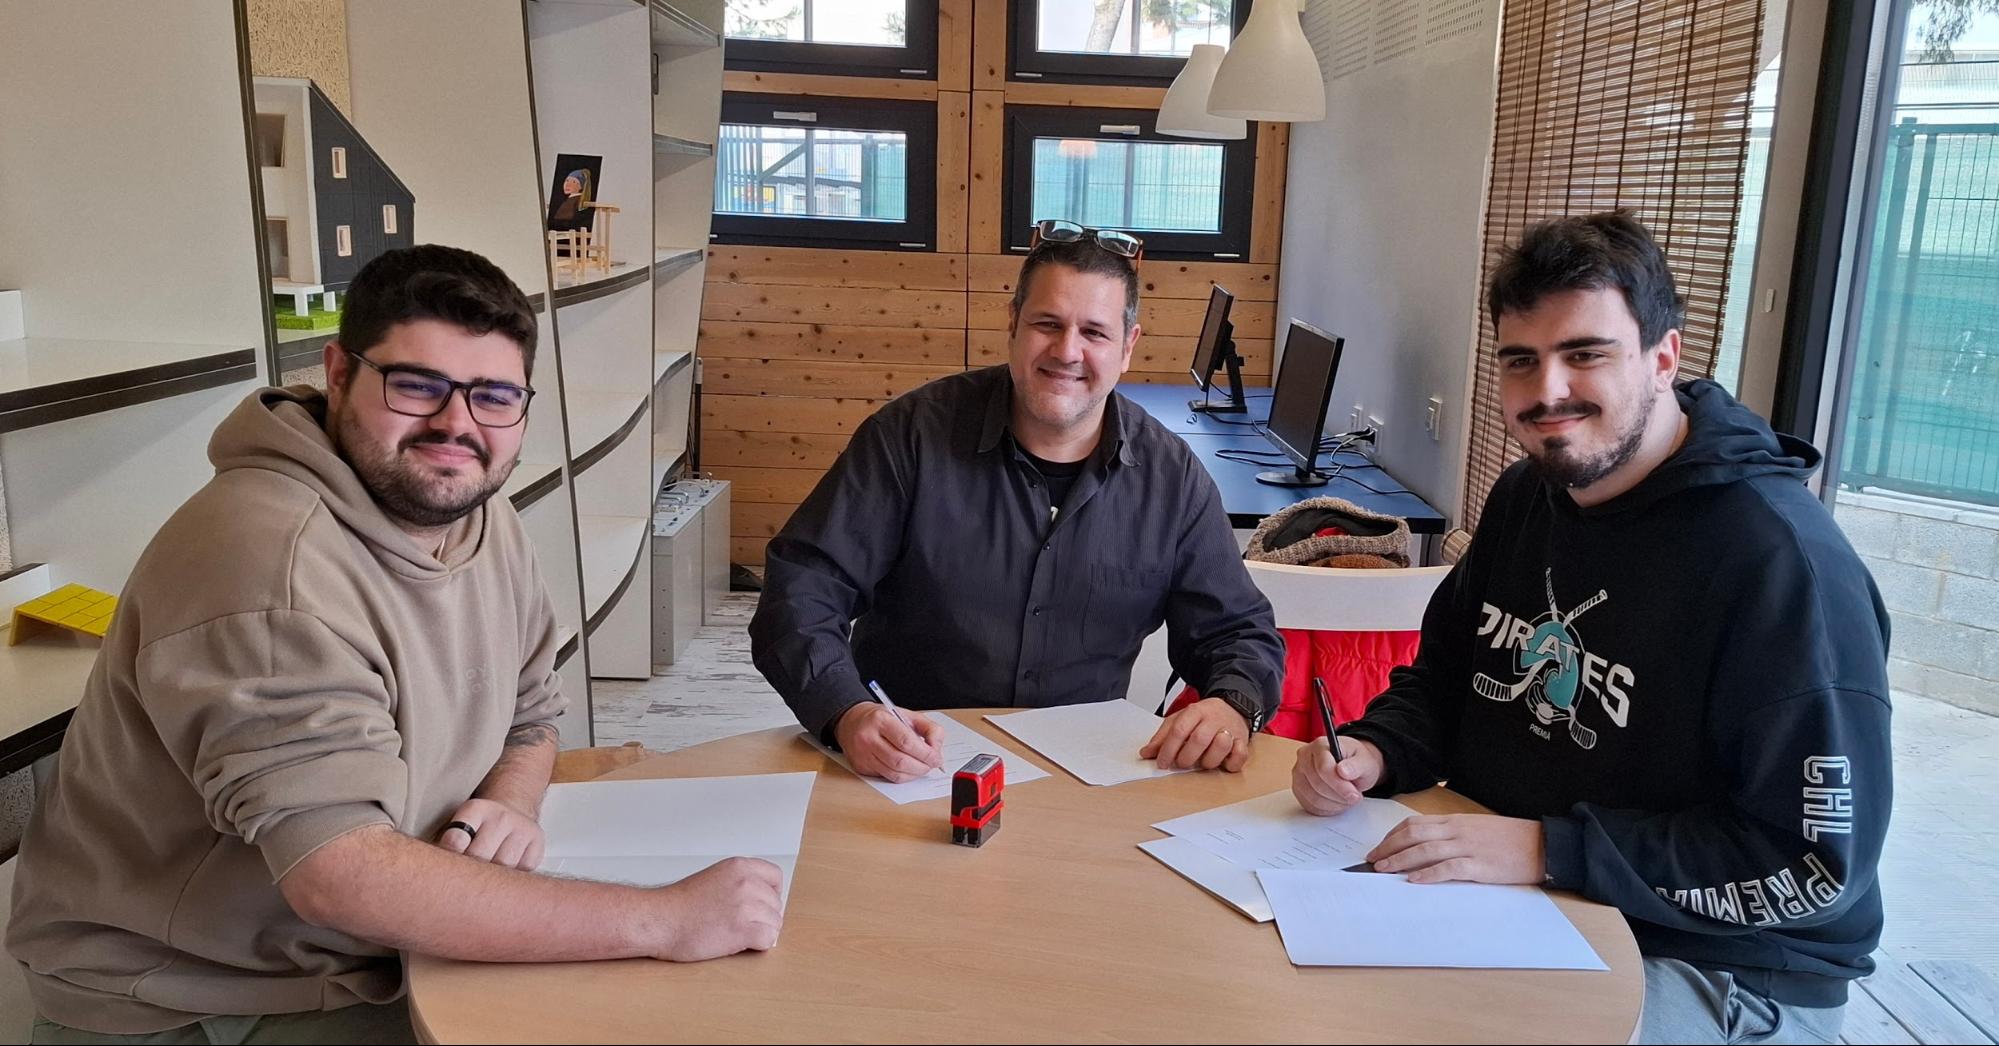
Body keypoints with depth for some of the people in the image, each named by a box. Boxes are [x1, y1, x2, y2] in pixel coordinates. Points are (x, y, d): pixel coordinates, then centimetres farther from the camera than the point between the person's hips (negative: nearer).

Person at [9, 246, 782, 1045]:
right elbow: (341, 877, -33)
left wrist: (510, 803, -13)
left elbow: (528, 716, 10)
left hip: (377, 954, 7)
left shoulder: (482, 517, -1)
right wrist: (664, 920, -32)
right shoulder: (268, 559, -27)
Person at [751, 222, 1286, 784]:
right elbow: (800, 590, -9)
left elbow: (1241, 634, 9)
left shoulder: (1170, 477, 1)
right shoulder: (913, 434, -7)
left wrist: (1234, 706, -15)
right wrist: (848, 713, -28)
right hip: (906, 770, -2)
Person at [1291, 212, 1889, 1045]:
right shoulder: (1524, 498, 4)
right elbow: (1443, 679, 12)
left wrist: (1546, 848, -27)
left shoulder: (1780, 559, -21)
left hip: (1721, 968, -6)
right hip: (1513, 903, 7)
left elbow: (1818, 862, -22)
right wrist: (1373, 752, -10)